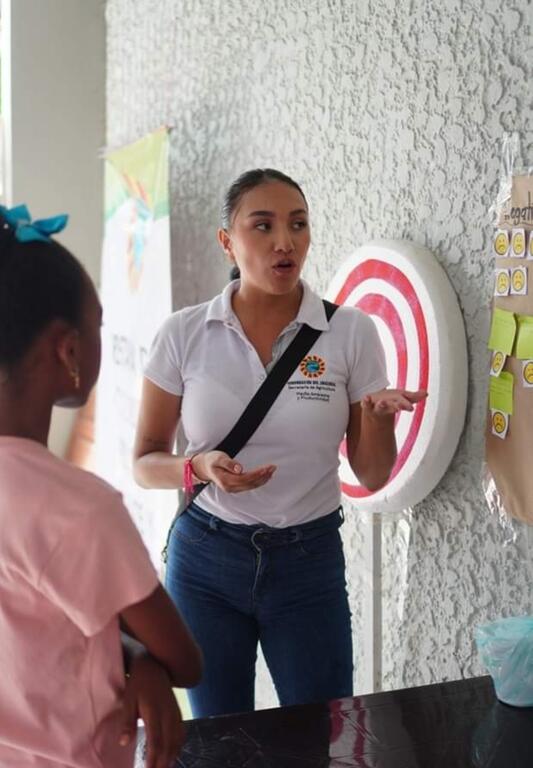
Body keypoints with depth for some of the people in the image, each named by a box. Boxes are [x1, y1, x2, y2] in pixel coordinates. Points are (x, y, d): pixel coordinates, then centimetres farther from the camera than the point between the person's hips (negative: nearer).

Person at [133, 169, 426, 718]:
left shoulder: (351, 332, -6)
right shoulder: (183, 335, -6)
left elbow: (372, 477, -2)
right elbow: (145, 463, 0)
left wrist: (377, 414, -22)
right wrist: (199, 466, -20)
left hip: (309, 560, 0)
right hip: (205, 556, 1)